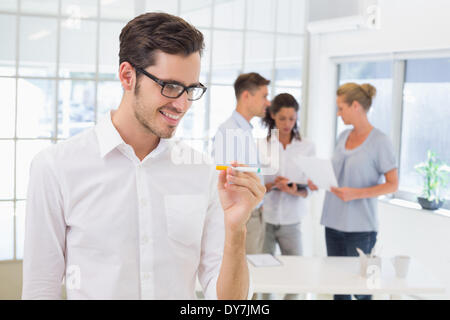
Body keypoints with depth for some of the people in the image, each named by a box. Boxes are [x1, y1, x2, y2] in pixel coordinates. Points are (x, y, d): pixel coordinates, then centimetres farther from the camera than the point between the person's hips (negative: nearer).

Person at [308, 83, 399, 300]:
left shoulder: (379, 141, -9)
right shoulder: (343, 137, 11)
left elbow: (392, 184, -11)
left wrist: (356, 194, -22)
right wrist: (319, 182, 1)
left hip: (360, 227, -6)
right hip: (334, 222, 7)